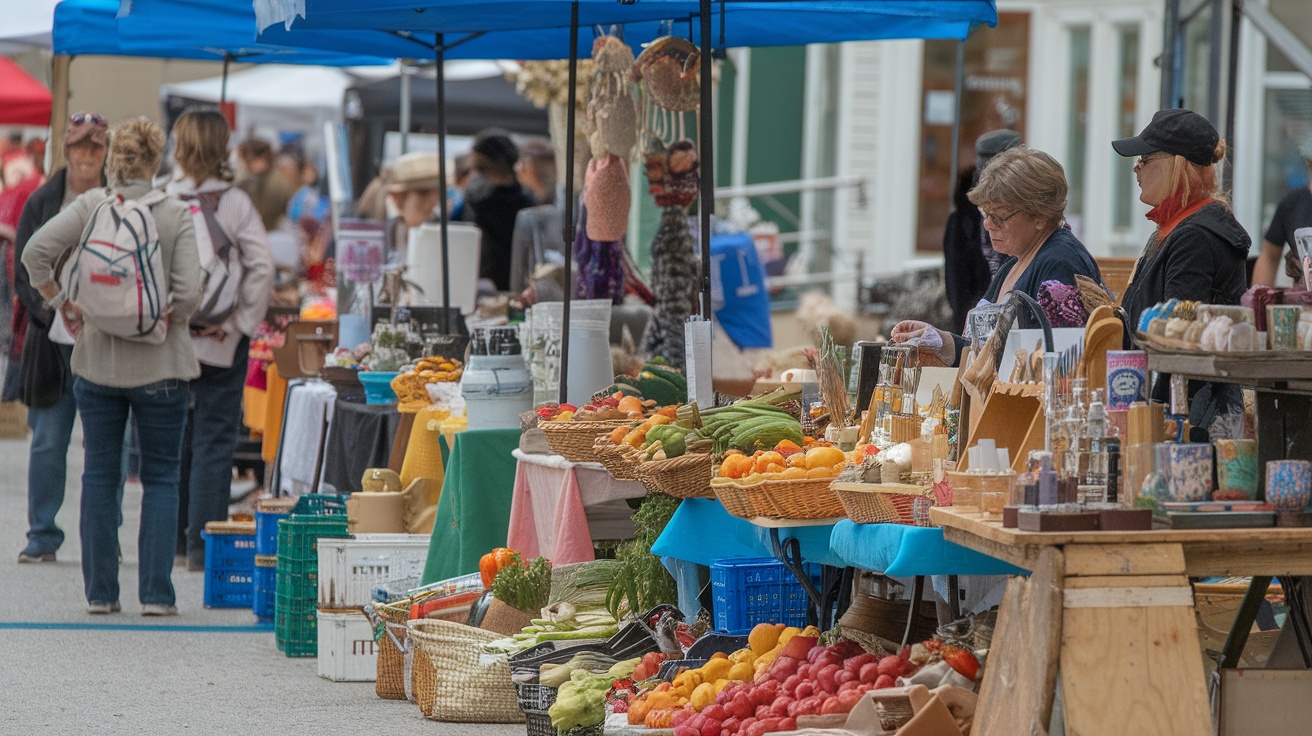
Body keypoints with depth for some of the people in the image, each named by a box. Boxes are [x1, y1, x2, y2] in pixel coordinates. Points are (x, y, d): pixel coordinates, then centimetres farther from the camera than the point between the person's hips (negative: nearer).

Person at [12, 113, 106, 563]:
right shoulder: (42, 203, 6)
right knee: (48, 441, 2)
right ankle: (42, 536, 10)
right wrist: (48, 314, -8)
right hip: (53, 340, 1)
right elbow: (24, 270, 6)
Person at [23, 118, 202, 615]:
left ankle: (100, 591, 11)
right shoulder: (175, 215, -8)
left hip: (98, 357, 2)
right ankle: (155, 593, 1)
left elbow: (36, 252, -11)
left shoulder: (90, 206, -3)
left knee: (100, 474, 11)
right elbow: (189, 291, -15)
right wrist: (170, 321, 4)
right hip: (159, 364, -2)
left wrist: (61, 305, 1)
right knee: (161, 476, 8)